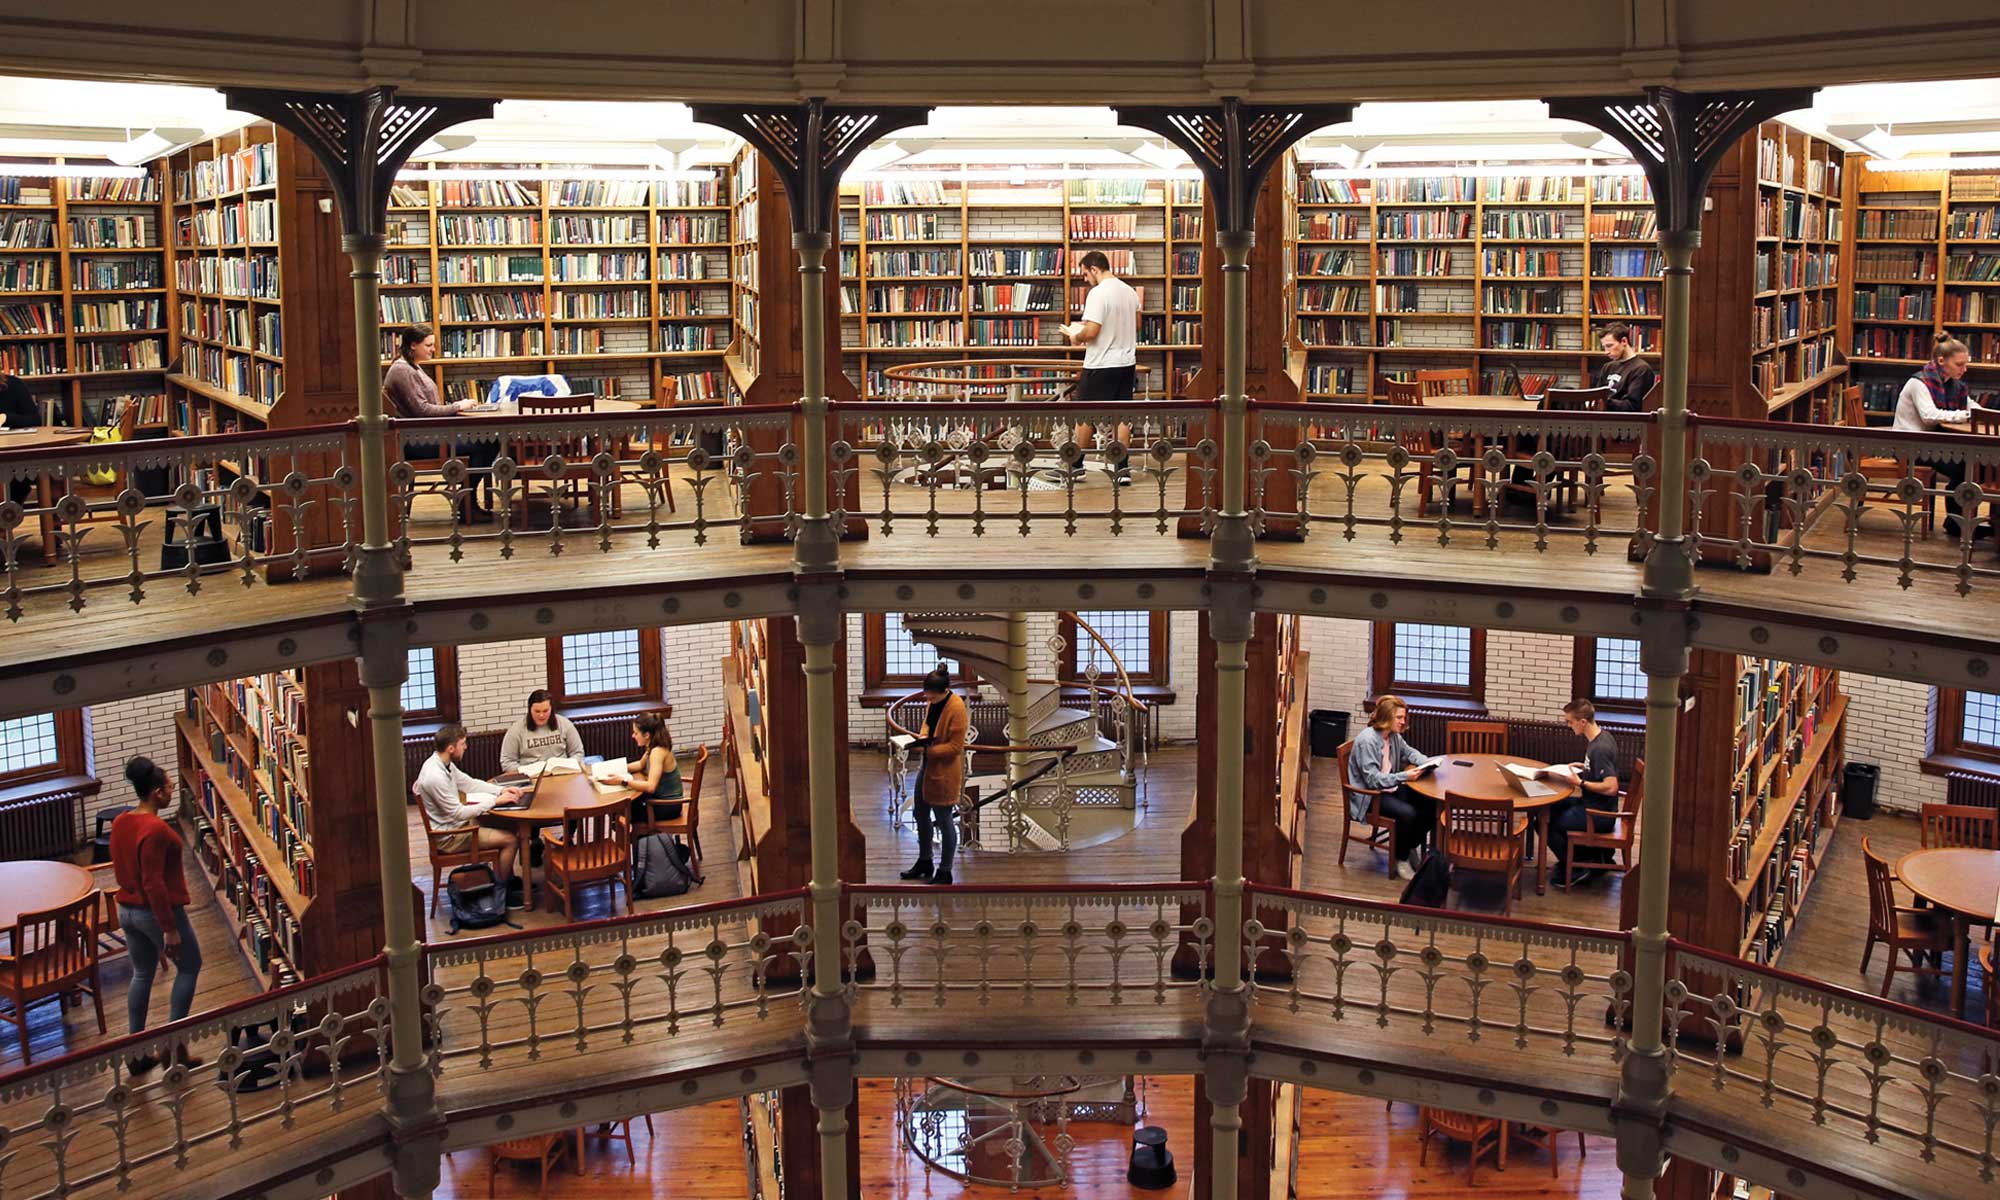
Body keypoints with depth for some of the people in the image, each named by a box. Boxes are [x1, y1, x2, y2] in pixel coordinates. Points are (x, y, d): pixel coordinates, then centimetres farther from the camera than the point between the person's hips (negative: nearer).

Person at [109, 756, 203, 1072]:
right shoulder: (155, 829, -24)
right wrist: (170, 929, -21)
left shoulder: (120, 823, 3)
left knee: (142, 974, 18)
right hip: (158, 912, -8)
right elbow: (154, 883, -25)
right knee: (189, 966, 11)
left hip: (127, 911, 8)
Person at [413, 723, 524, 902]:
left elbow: (469, 783, 12)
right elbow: (458, 813, -25)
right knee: (510, 840, -13)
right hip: (449, 836, -10)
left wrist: (502, 790, 0)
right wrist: (495, 801, -20)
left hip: (456, 823, 10)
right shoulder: (435, 777, -30)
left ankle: (508, 878, 25)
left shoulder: (444, 763, 0)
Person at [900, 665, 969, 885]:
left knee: (944, 821, 4)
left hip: (945, 772, -9)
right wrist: (923, 735, -2)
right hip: (928, 767, 9)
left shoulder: (957, 708, -24)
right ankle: (924, 862, 39)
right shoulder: (933, 701, 0)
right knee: (921, 814, 20)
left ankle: (945, 871, 18)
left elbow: (955, 746, -22)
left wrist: (928, 749, -24)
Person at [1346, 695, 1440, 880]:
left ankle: (1412, 846, 13)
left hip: (1390, 789, 8)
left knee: (1431, 805, -7)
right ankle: (1401, 859, -7)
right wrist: (1405, 776, -30)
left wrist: (1426, 763, 2)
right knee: (1408, 813, -29)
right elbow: (1373, 780, -25)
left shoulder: (1394, 736, 3)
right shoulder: (1367, 740, -22)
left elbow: (1409, 752, 23)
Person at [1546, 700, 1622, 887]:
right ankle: (1596, 855, 21)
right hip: (1591, 803, 10)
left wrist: (1581, 783, -23)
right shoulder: (1600, 735, 4)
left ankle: (1578, 868, 3)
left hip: (1598, 812, -10)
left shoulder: (1600, 748, -26)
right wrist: (1584, 767, 8)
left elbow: (1611, 787, -31)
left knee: (1546, 823, -13)